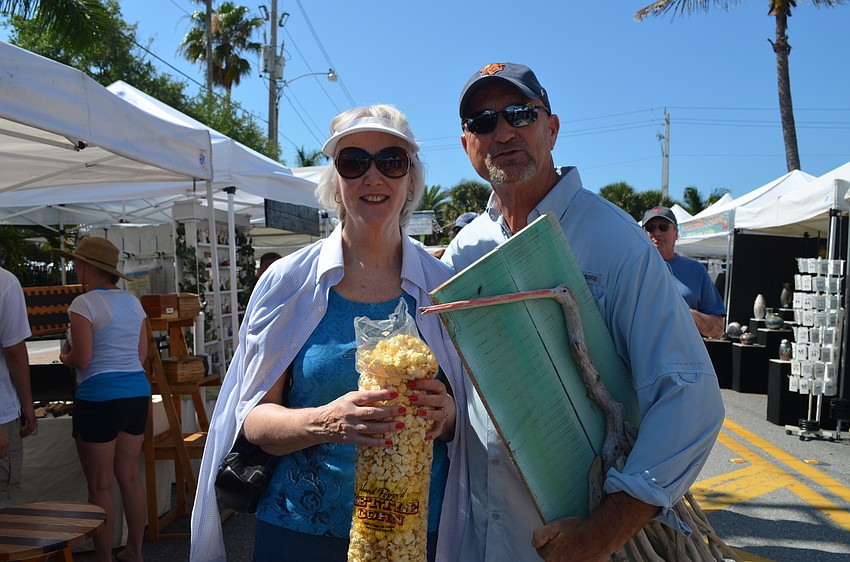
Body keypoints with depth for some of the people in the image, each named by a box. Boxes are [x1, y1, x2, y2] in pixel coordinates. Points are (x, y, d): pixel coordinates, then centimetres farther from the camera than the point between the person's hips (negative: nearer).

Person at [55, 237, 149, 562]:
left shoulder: (84, 304, -10)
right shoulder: (132, 301, 9)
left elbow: (81, 360, -14)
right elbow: (142, 355, 10)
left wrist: (64, 356, 6)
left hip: (99, 397, -7)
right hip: (137, 392, 7)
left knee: (100, 485, 5)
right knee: (130, 477, 15)